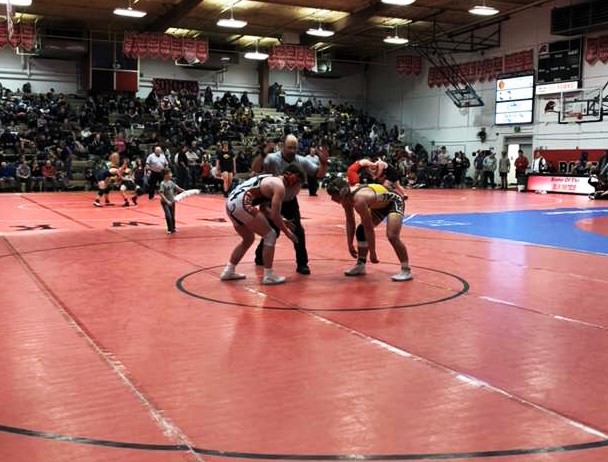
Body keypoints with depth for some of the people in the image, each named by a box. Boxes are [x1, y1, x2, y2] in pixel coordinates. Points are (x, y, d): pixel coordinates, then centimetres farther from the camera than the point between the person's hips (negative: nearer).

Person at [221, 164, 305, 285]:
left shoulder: (272, 180, 24)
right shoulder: (280, 186, -3)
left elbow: (263, 209, 29)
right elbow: (275, 216, -5)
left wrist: (281, 221, 30)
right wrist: (287, 232, 7)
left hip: (231, 202, 10)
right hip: (241, 203, -10)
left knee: (248, 239, 26)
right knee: (270, 235, 2)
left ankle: (228, 271, 29)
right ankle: (268, 276, 6)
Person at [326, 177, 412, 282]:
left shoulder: (359, 200, -37)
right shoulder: (346, 198, -11)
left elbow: (369, 228, -32)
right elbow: (350, 222, 4)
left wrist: (372, 253, -26)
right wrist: (350, 245, 6)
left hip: (394, 202, -10)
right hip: (380, 205, 10)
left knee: (392, 236, -25)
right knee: (361, 230, 6)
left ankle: (406, 271, -16)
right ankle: (360, 265, 17)